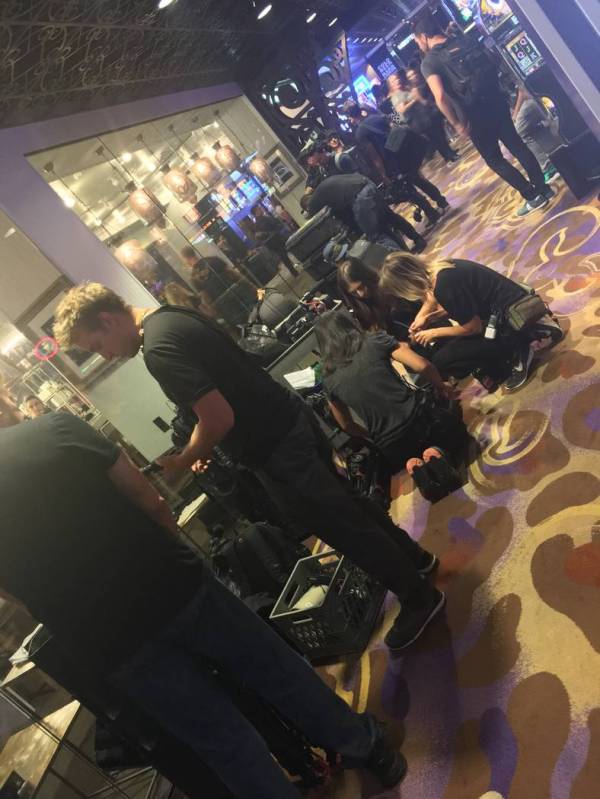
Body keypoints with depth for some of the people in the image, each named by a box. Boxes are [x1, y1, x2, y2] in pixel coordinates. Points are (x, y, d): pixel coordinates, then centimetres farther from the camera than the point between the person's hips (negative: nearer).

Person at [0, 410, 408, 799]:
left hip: (113, 646, 1)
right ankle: (368, 749, 43)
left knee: (226, 741, 20)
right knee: (276, 669, 23)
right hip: (172, 582, 0)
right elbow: (152, 503, 0)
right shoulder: (57, 426, -3)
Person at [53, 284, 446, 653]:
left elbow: (219, 418, -27)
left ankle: (420, 597, 26)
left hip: (276, 447, -9)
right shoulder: (170, 315, 9)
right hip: (291, 419, 9)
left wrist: (183, 462, -9)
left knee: (337, 523, 7)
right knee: (342, 501, 25)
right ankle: (414, 557, 45)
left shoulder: (159, 348, -23)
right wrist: (204, 445, 14)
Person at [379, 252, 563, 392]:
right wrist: (426, 317, 8)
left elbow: (473, 328, -13)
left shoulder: (445, 286, -24)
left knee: (440, 361, -7)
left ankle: (516, 354, -1)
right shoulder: (442, 268, 3)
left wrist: (434, 333, -1)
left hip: (513, 323, -9)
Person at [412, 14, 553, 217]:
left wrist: (457, 124, -17)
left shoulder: (429, 62, -11)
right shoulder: (464, 42, 8)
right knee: (517, 145, 17)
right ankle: (542, 188, 23)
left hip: (475, 117, -5)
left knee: (494, 160, 11)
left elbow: (440, 96, -25)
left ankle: (532, 196, 12)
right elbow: (492, 66, 13)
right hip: (496, 102, 5)